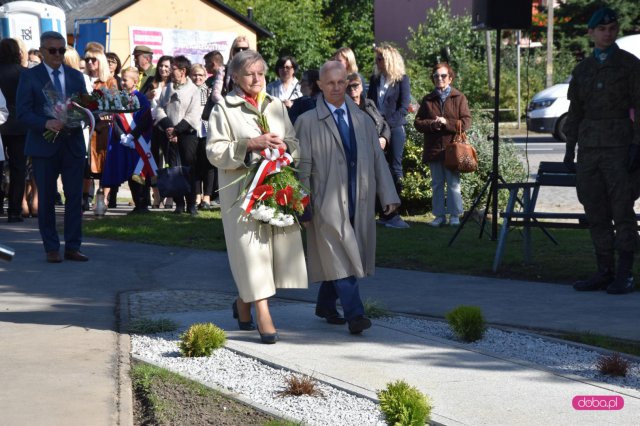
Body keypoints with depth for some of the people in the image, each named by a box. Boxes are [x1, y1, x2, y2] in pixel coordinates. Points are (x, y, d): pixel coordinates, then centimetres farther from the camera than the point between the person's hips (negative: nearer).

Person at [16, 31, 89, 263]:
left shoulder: (76, 76, 11)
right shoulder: (29, 77, -1)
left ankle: (73, 247, 10)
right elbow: (23, 112, -8)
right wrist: (46, 124, -23)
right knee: (46, 199, 5)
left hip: (73, 144, 3)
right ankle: (51, 248, 13)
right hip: (44, 145, -3)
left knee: (75, 197, 2)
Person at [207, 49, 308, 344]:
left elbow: (295, 144, 18)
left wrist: (284, 145, -5)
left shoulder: (276, 106, 16)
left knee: (280, 242, 1)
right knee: (251, 247, -8)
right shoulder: (223, 109, 1)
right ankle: (264, 319, -6)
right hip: (242, 189, -5)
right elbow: (215, 151, -6)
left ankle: (244, 301, 23)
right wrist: (250, 145, -16)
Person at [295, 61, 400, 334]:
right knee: (340, 258, -9)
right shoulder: (308, 122, -1)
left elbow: (378, 158, 10)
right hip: (328, 201, -4)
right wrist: (303, 207, -6)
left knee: (336, 257, 12)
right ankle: (354, 315, -11)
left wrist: (388, 195, 2)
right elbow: (303, 166, -2)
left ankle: (325, 305, 28)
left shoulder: (362, 120, 12)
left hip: (359, 202, 4)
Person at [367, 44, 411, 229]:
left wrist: (386, 121, -13)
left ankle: (392, 213, -1)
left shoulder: (402, 80, 0)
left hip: (395, 129, -4)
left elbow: (404, 107, -6)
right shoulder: (375, 80, 13)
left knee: (395, 170, -4)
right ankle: (385, 213, 5)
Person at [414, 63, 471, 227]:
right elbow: (417, 122, 5)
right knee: (437, 184, 8)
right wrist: (432, 124, -13)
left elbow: (466, 122, -4)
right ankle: (439, 215, 14)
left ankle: (455, 215, 5)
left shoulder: (459, 98, 4)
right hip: (433, 149, 3)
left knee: (453, 184, -2)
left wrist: (446, 122, -15)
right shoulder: (428, 100, 12)